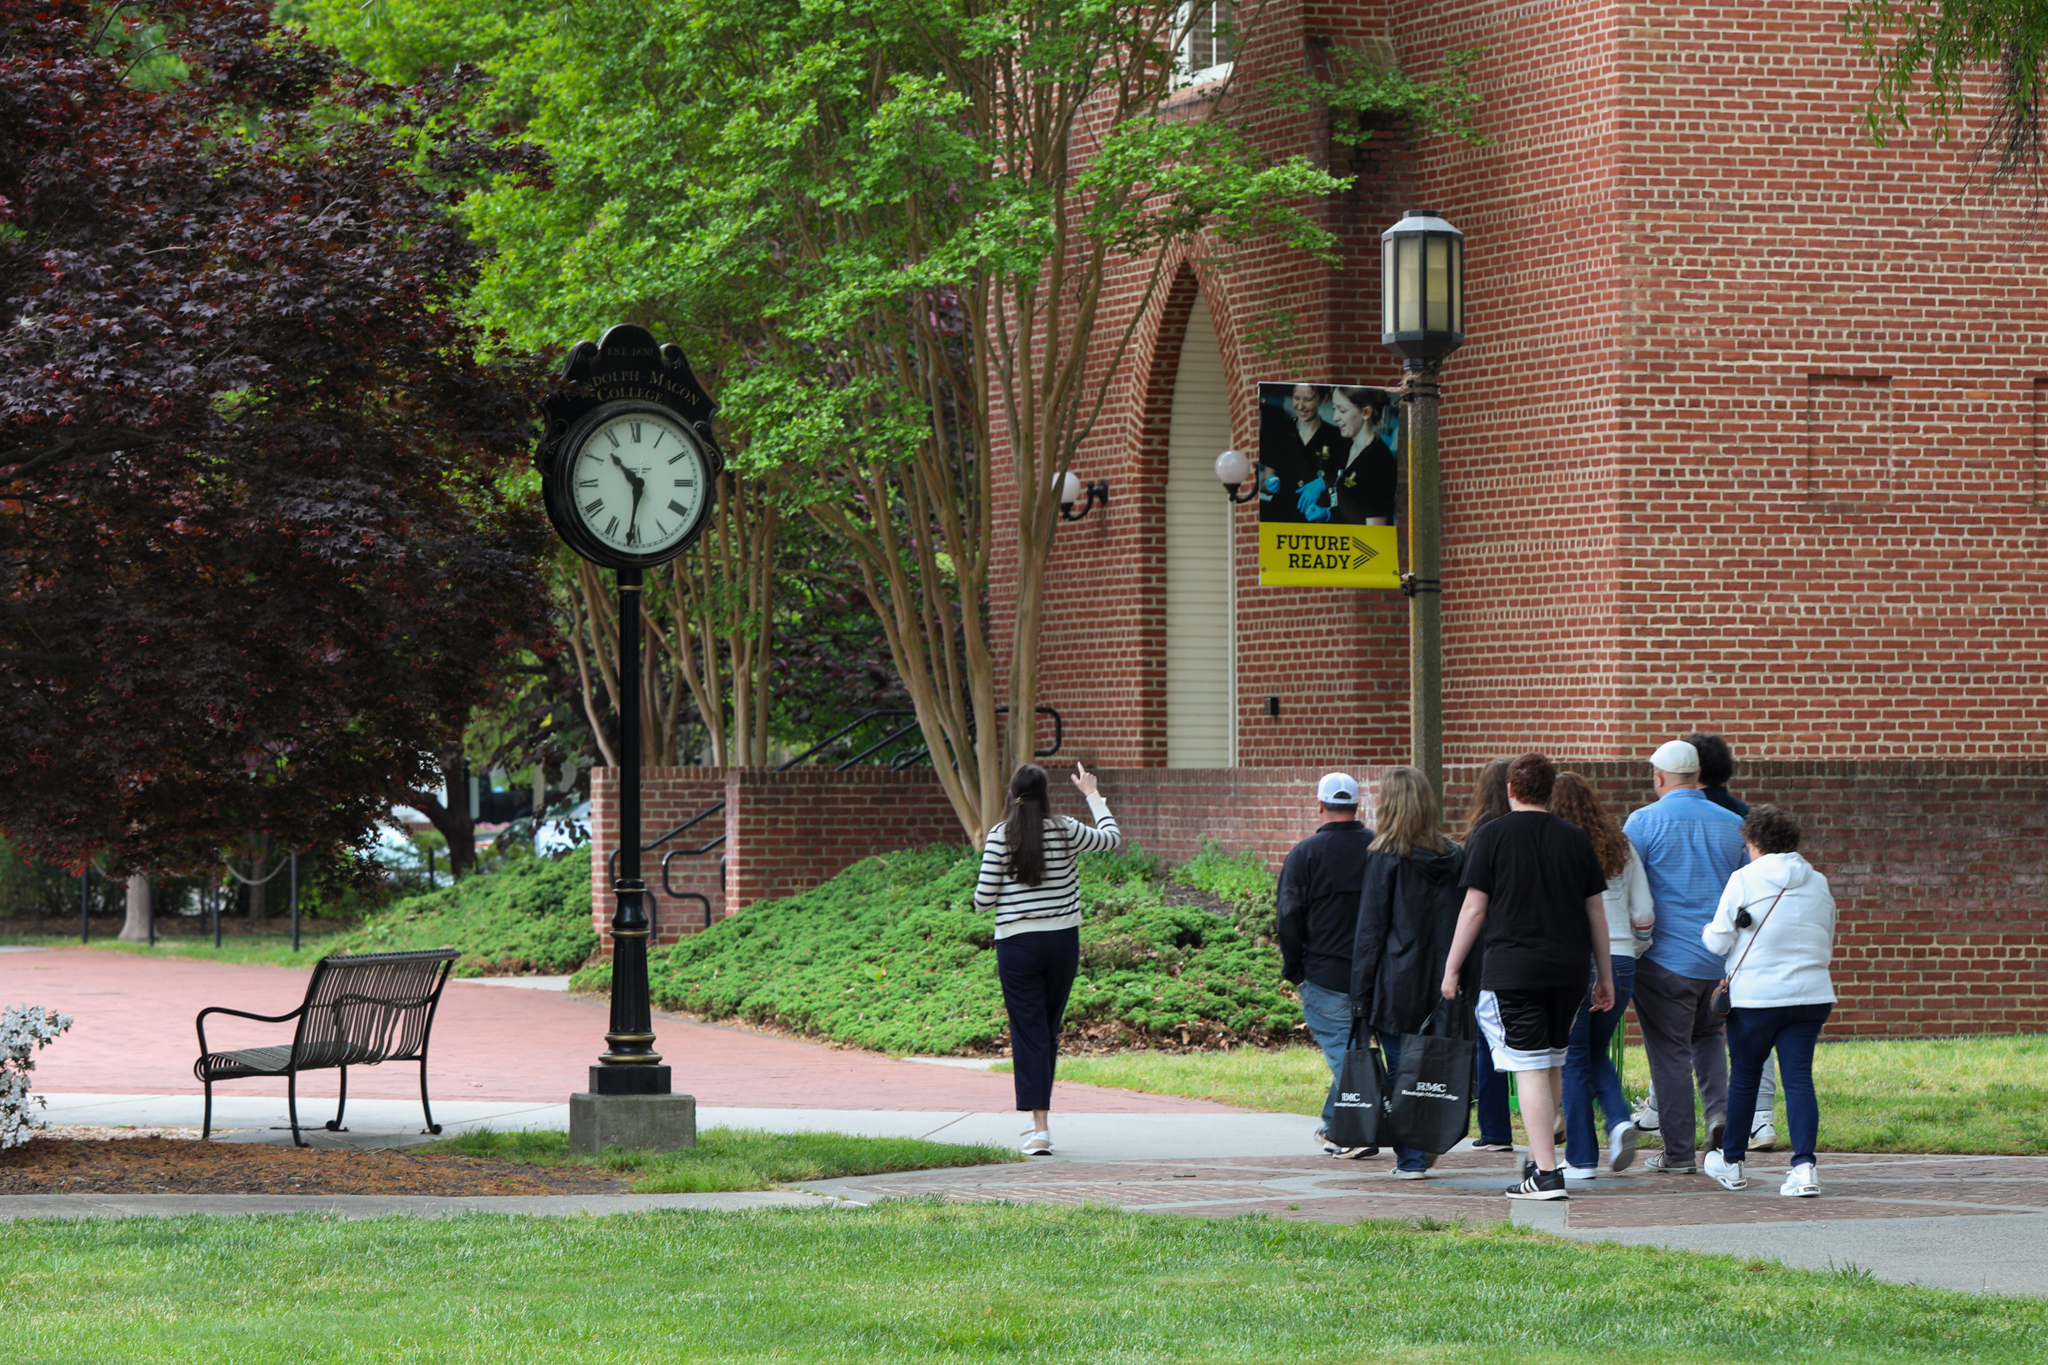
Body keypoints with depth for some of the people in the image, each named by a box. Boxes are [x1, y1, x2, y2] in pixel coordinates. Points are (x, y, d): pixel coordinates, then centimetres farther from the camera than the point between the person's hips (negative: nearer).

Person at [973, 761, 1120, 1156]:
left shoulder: (999, 837, -8)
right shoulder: (1065, 831, -4)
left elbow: (983, 900, -6)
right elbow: (1112, 838, 15)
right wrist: (1093, 795, 27)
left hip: (1016, 944, -2)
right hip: (1063, 941, 2)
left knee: (1029, 1033, -1)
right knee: (1048, 1030, 16)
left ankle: (1040, 1127, -10)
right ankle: (1041, 1117, 25)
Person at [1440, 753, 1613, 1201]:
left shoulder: (1491, 836, -1)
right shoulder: (1576, 839, 9)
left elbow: (1474, 908, -3)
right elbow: (1596, 911, 12)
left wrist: (1452, 968, 5)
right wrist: (1605, 975, 19)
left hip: (1512, 966, -4)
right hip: (1569, 968, 4)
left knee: (1530, 1068, -6)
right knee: (1551, 1062, 18)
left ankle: (1546, 1173, -11)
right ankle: (1539, 1156, 27)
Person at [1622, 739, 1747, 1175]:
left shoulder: (1646, 821, -7)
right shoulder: (1732, 825, 5)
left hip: (1667, 956, -4)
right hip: (1722, 958, 4)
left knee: (1670, 1052, 3)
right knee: (1707, 1034, 24)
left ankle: (1678, 1152, 5)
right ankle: (1719, 1109, 2)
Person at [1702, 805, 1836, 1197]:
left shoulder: (1743, 880, -6)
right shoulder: (1819, 885, 8)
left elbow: (1718, 942, -3)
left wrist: (1705, 930, 19)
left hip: (1755, 996, -3)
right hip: (1811, 995, 3)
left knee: (1744, 1078, 13)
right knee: (1798, 1077, 0)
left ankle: (1731, 1162, 28)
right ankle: (1804, 1164, -15)